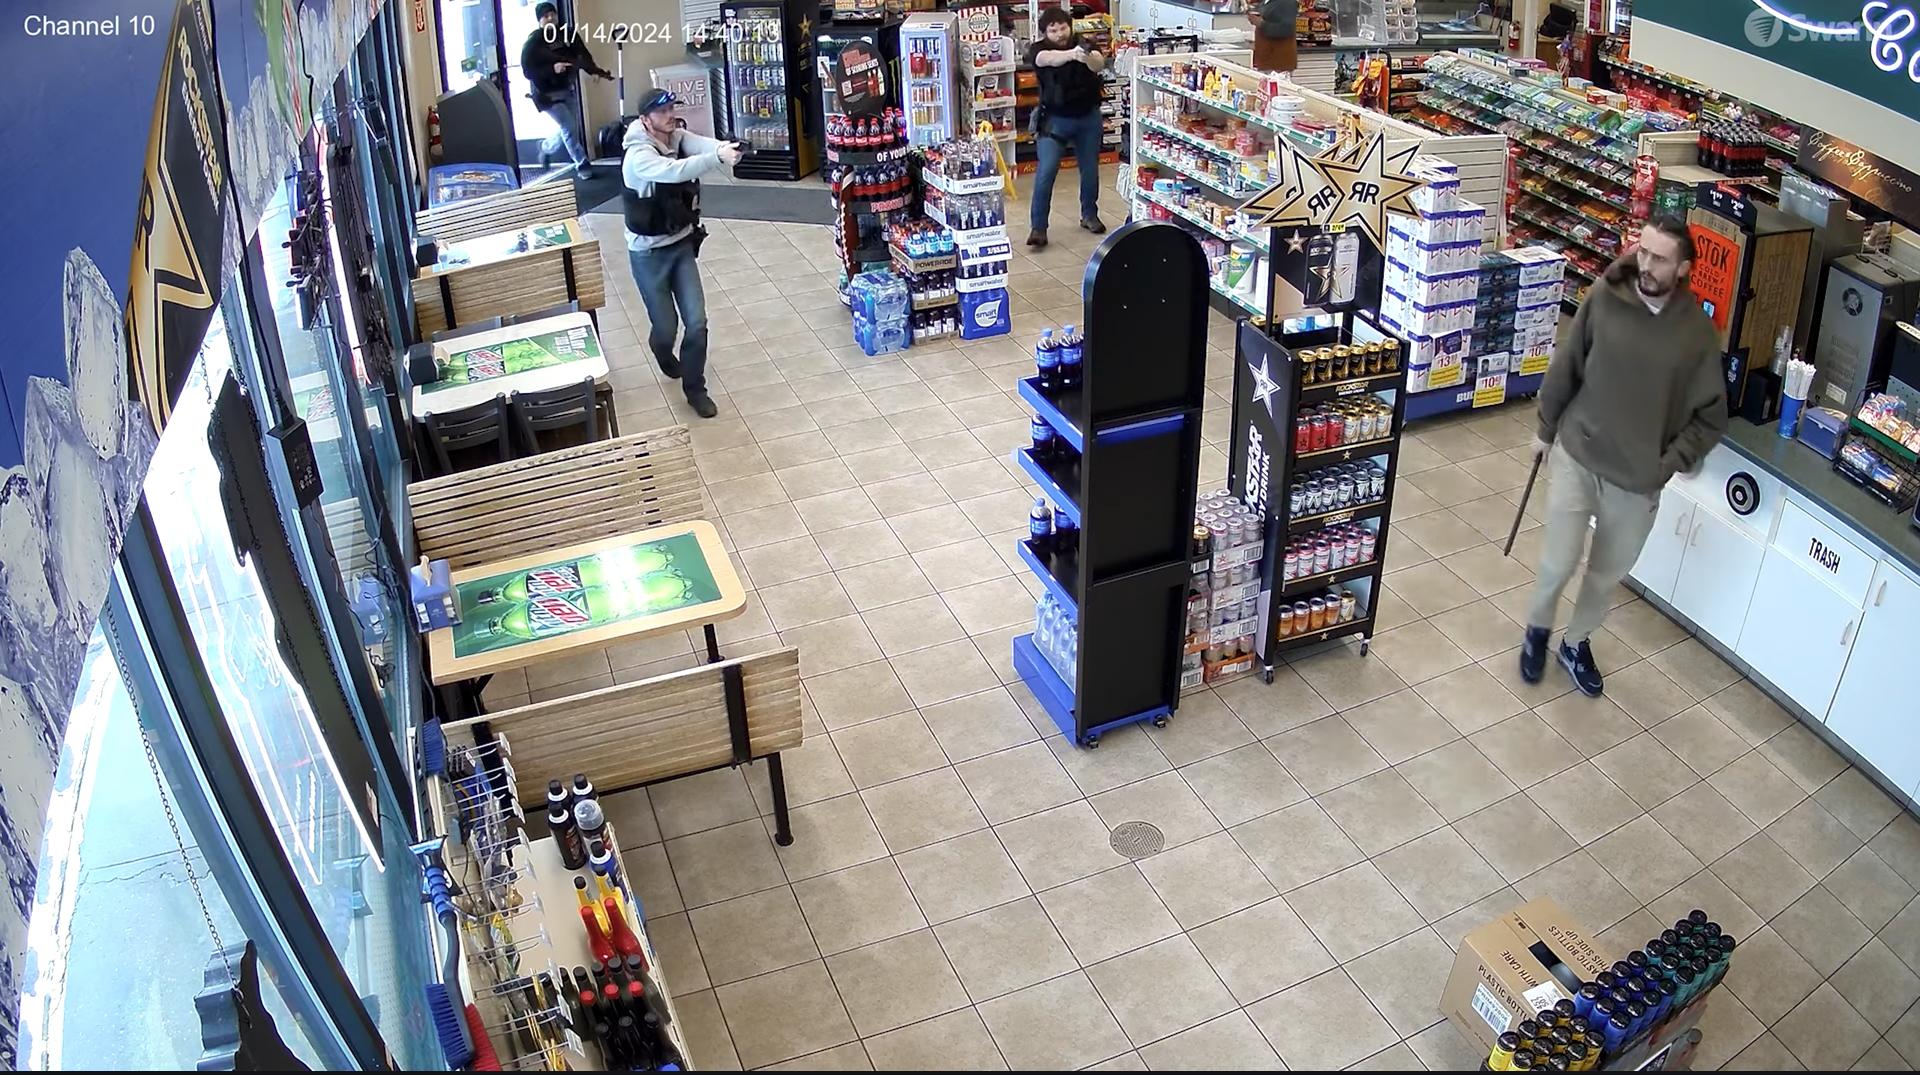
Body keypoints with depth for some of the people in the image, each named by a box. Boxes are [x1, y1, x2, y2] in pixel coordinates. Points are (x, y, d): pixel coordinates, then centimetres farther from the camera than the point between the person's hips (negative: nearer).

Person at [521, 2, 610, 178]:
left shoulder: (568, 35, 0)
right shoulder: (532, 43, -13)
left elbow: (583, 56, -3)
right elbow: (527, 71, -17)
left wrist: (596, 70, -23)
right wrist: (552, 69, -30)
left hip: (567, 90, 6)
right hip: (547, 94, -6)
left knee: (569, 129, 10)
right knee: (568, 126, -13)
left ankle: (546, 148, 39)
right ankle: (582, 164, 1)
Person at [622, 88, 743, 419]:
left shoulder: (680, 138, -6)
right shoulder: (638, 156, -24)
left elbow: (704, 144, -27)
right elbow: (675, 171, -43)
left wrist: (724, 147, -51)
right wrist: (718, 158, -55)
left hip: (683, 245, 5)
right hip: (649, 253, -5)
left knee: (697, 322, -1)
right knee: (666, 325, 7)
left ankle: (694, 388, 17)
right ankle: (664, 353, 45)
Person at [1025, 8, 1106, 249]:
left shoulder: (1083, 44, -7)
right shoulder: (1038, 49, -10)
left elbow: (1099, 64, -27)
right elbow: (1049, 59, -34)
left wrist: (1087, 58, -52)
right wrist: (1071, 54, -55)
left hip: (1088, 117, 2)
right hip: (1054, 119, -2)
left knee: (1090, 170, 13)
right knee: (1045, 172, -12)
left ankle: (1089, 215, 34)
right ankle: (1038, 228, -8)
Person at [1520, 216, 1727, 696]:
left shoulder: (1697, 331, -10)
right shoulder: (1604, 297, -11)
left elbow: (1710, 416, -1)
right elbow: (1565, 366, 1)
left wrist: (1667, 465, -9)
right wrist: (1546, 429, 7)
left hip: (1638, 478, 1)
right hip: (1576, 456, -1)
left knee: (1607, 574, 15)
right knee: (1558, 562, -1)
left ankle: (1576, 642, 40)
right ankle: (1537, 630, 29)